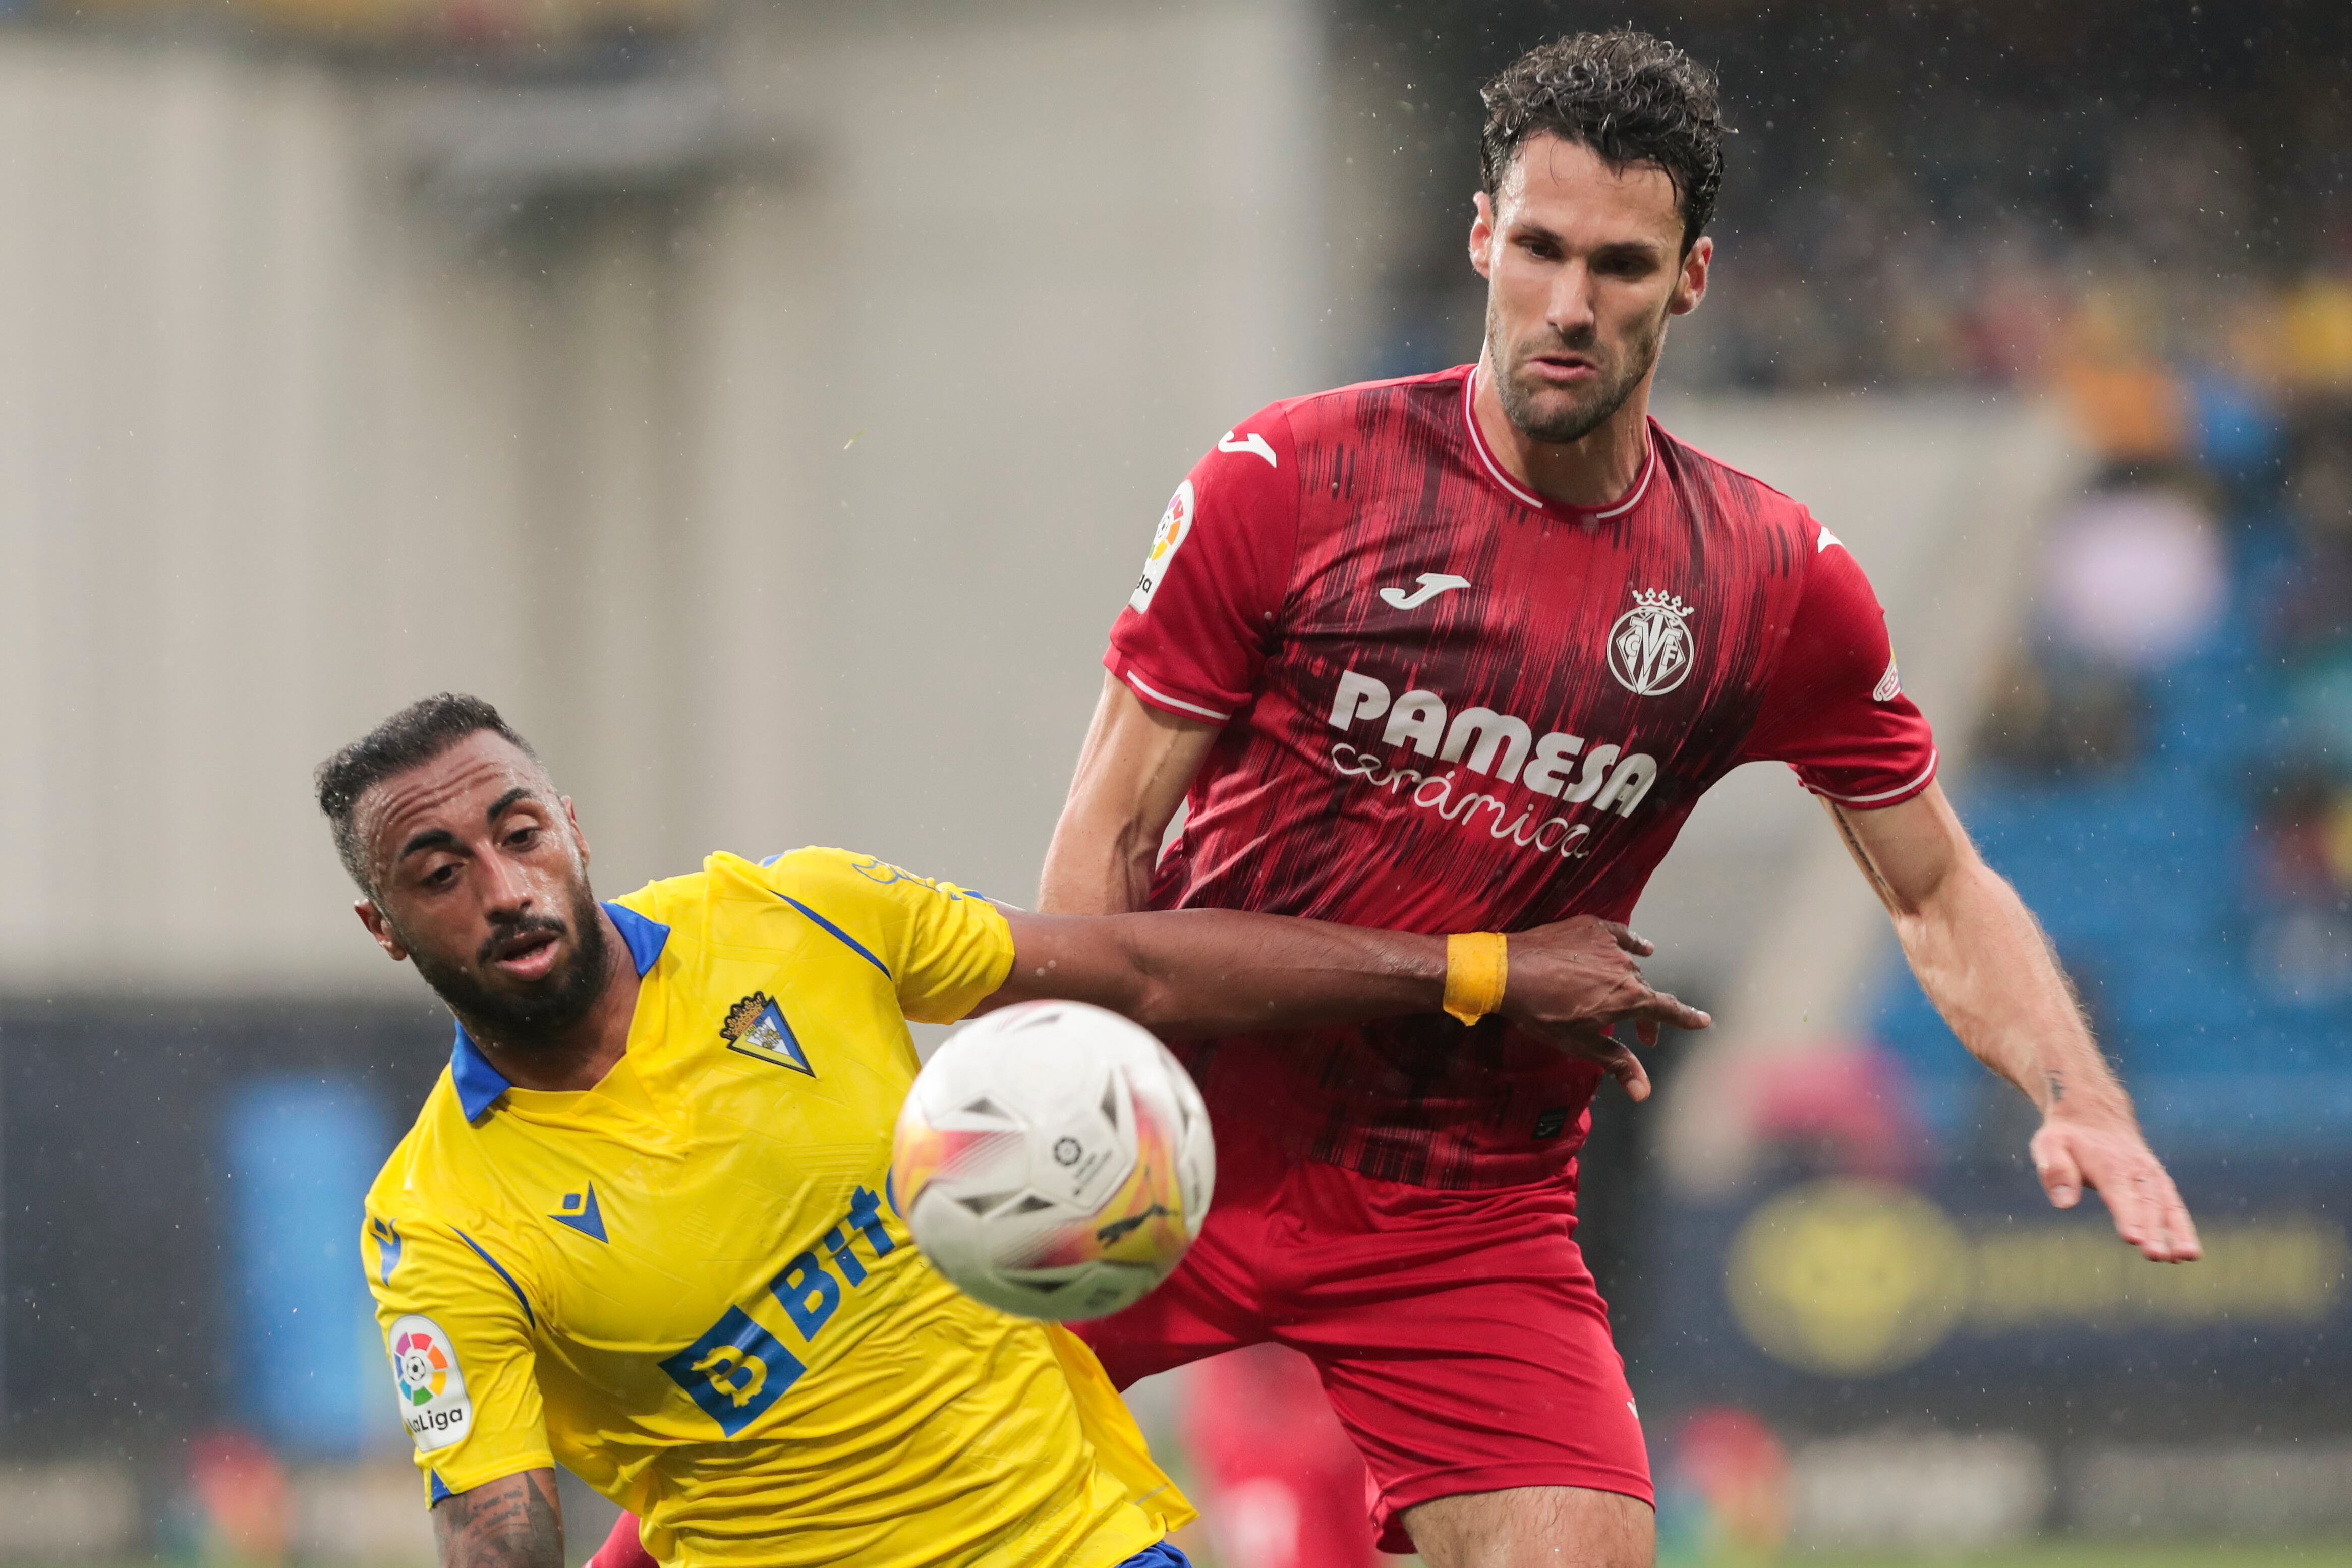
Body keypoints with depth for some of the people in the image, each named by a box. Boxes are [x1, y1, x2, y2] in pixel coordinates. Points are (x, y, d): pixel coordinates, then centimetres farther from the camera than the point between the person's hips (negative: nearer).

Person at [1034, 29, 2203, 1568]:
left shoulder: (1781, 585, -1)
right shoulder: (1289, 480, -7)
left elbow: (1939, 890, 10)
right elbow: (1113, 827, -3)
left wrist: (2082, 1100, -7)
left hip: (1474, 1211, 1)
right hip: (1186, 1142, -1)